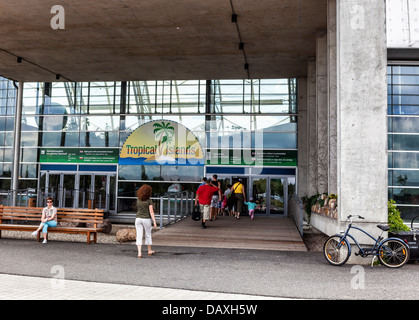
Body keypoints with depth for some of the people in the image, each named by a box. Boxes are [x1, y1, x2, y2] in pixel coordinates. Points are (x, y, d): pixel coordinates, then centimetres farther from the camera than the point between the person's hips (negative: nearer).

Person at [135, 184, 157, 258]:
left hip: (138, 219, 3)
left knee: (139, 236, 1)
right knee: (148, 235, 15)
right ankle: (149, 251, 30)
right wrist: (154, 222, -12)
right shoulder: (149, 201, -11)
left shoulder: (138, 199, 2)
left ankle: (139, 253, -8)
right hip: (146, 219, -3)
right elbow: (151, 212, -15)